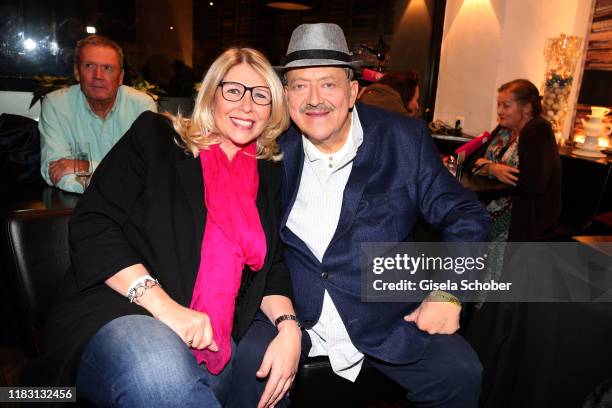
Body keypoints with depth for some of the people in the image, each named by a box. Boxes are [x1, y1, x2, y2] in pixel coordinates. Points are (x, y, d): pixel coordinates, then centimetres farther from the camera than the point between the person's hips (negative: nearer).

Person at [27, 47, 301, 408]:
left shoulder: (269, 172, 14)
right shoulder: (155, 137, 3)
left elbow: (272, 265, 15)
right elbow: (93, 226, -6)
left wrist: (288, 325, -6)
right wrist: (161, 304, -18)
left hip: (212, 337, 5)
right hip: (118, 311, -4)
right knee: (160, 373, -37)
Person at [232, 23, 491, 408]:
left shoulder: (405, 139, -4)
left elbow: (465, 215, 1)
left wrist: (449, 291, -13)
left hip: (387, 318, 1)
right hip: (292, 314, 0)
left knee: (461, 374, -15)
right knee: (244, 365, -22)